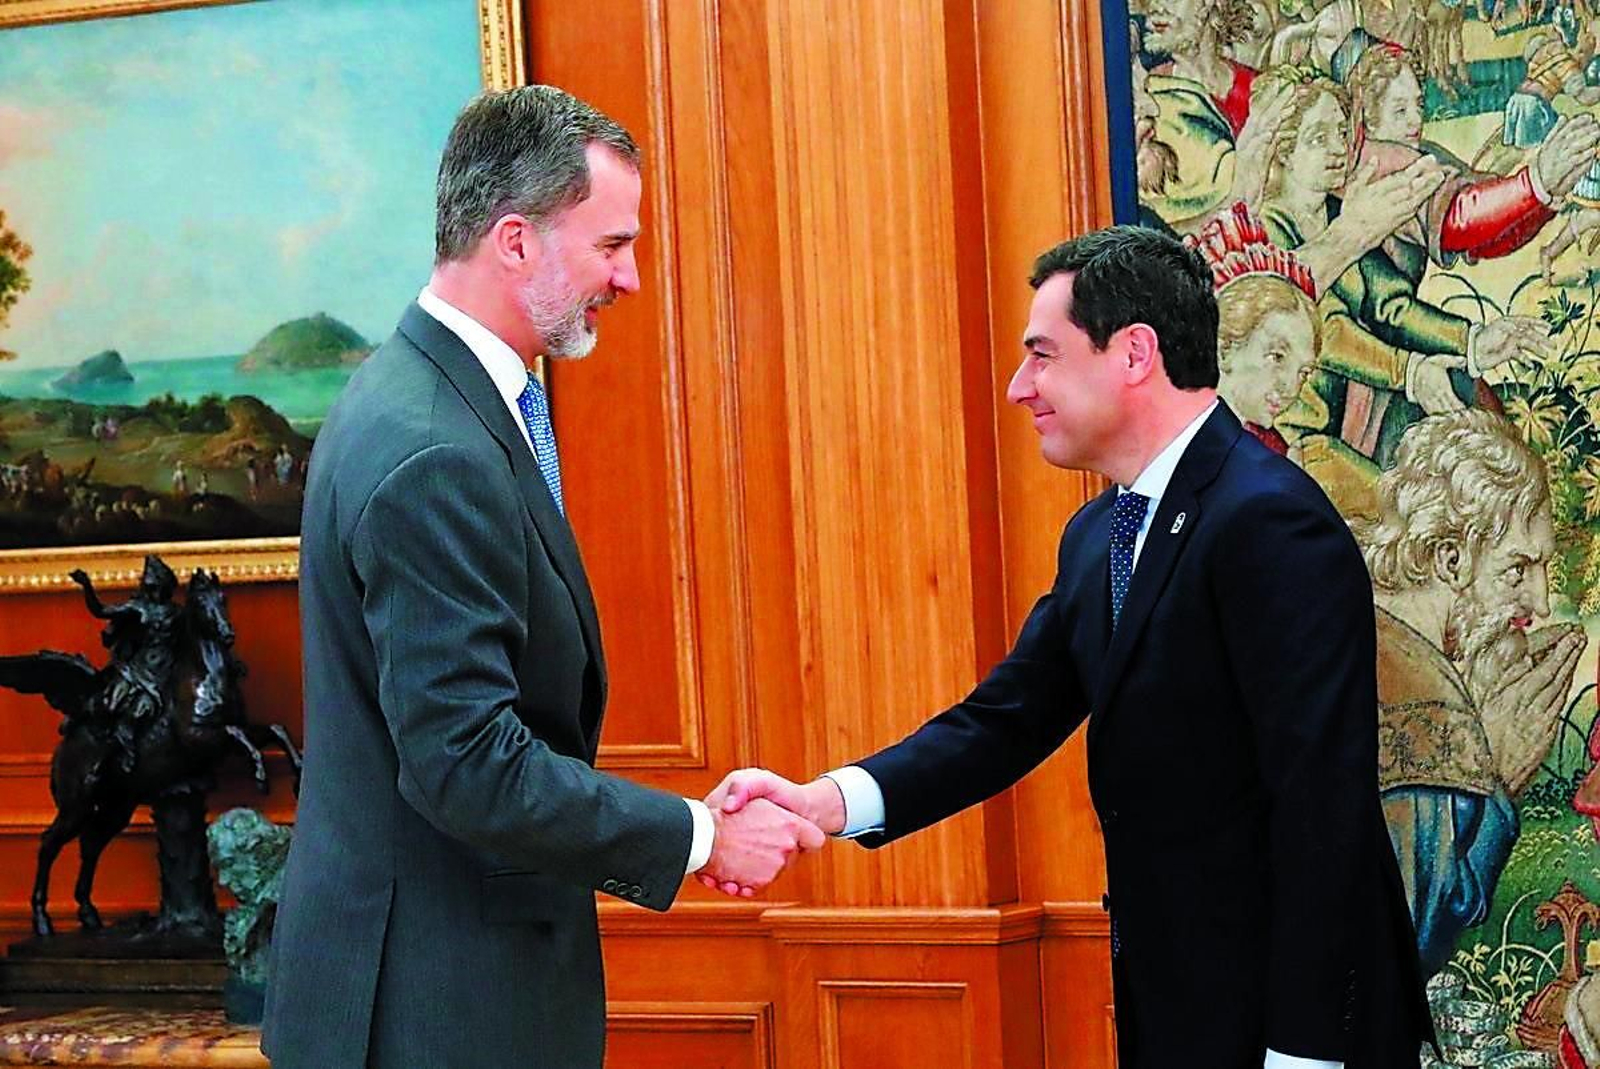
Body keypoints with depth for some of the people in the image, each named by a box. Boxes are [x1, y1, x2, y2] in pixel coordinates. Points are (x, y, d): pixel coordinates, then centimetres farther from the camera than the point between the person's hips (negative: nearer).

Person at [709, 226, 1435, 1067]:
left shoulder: (1269, 522, -20)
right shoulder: (1098, 536, 8)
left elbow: (1324, 800, -23)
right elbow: (1010, 719, 4)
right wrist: (826, 801, -12)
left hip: (1279, 1001, -8)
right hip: (1170, 996, 8)